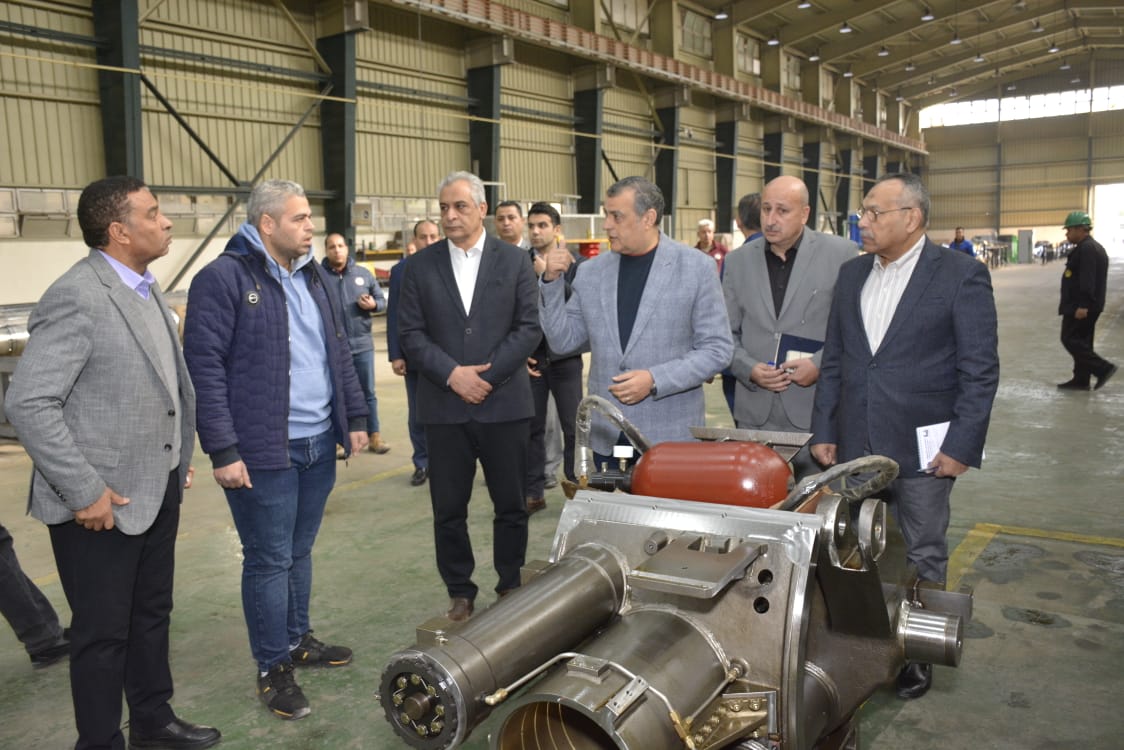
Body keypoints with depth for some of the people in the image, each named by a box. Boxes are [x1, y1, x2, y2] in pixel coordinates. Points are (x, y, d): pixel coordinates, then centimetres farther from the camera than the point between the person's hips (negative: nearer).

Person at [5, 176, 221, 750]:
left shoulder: (144, 287, 8)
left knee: (153, 615, 21)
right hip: (105, 501, -8)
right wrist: (84, 492, -20)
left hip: (158, 488, 8)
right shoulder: (77, 297, -19)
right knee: (103, 632, 8)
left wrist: (180, 456, 12)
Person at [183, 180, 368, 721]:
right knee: (269, 561, 4)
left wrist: (355, 417, 13)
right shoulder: (223, 278, -11)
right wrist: (222, 451, -17)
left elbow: (339, 353, 18)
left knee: (299, 551, 19)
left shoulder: (315, 278, 13)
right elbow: (204, 367, -14)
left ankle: (297, 640, 36)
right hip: (263, 452, -7)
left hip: (319, 444, 7)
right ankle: (273, 669, 20)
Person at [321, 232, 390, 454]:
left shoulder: (363, 274, 6)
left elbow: (382, 300, 11)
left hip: (362, 344, 3)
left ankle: (374, 436, 22)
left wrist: (373, 305, -10)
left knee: (368, 392, 10)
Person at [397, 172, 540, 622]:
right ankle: (459, 593, 24)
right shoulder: (420, 265, 5)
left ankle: (511, 587, 27)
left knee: (511, 505, 9)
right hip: (444, 406, 1)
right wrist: (453, 375, -12)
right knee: (448, 509, 7)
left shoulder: (514, 261, 3)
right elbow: (410, 333, 1)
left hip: (504, 403, -1)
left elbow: (529, 327, -2)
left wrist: (485, 375, -12)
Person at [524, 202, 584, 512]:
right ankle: (534, 492, 16)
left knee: (573, 428, 3)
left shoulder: (574, 264, 0)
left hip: (564, 358, -1)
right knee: (531, 427, 6)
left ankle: (576, 486, 17)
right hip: (530, 359, 1)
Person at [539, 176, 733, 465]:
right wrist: (552, 282, -4)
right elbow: (563, 341, 8)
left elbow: (717, 350, -5)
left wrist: (655, 380, -16)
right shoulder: (591, 271, 5)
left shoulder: (697, 267, -4)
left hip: (671, 435, -2)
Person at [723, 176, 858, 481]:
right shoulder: (738, 261, 10)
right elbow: (727, 333, 12)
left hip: (817, 412, -2)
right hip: (755, 413, 3)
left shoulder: (841, 254, 0)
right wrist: (749, 369, -6)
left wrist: (820, 364, -12)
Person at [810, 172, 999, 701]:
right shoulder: (852, 274, 9)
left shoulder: (961, 275, -7)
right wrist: (824, 430, 7)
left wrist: (961, 445, -12)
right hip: (854, 445, 5)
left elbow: (980, 370, -8)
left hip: (922, 449, -4)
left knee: (923, 556, 11)